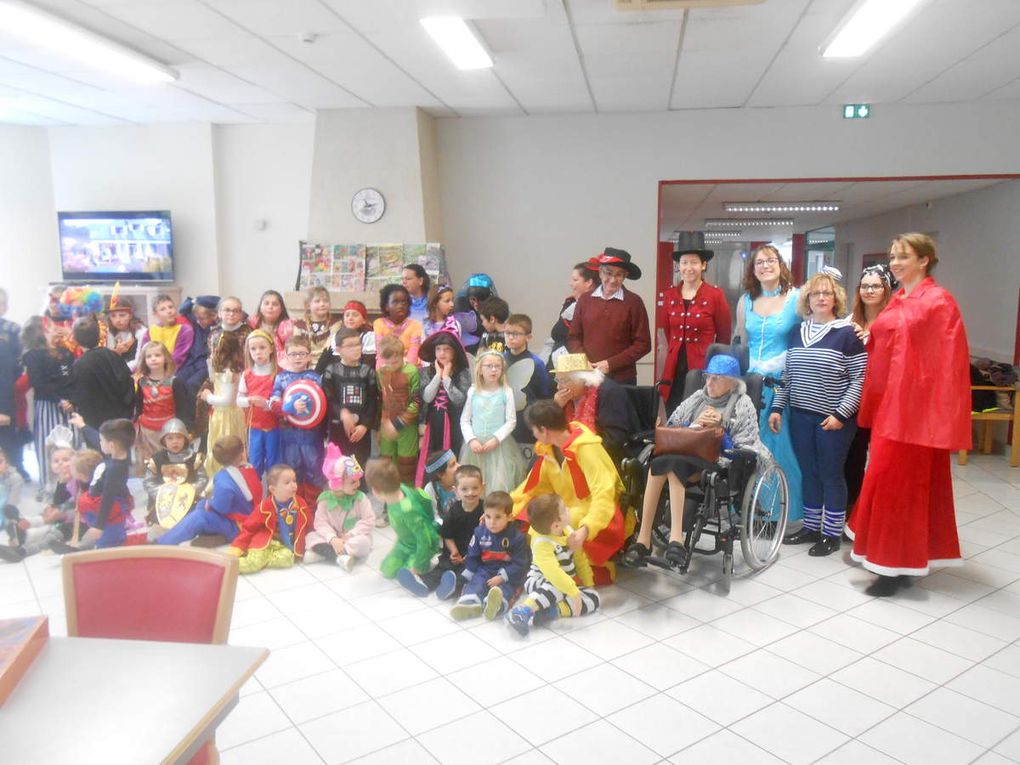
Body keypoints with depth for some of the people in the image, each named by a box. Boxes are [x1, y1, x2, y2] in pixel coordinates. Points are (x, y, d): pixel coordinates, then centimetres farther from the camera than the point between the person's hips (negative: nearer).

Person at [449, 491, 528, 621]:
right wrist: (466, 578, 3)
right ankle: (470, 603, -51)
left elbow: (519, 564, -10)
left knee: (506, 587, -31)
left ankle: (497, 603, -60)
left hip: (508, 574, -3)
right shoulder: (479, 532, 0)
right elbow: (472, 557, 9)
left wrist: (502, 577, -20)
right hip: (485, 570, 3)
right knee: (475, 582, -24)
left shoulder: (517, 537, -10)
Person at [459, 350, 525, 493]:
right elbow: (464, 420, 6)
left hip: (498, 445, -2)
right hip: (476, 445, 2)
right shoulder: (473, 391, 5)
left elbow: (511, 421, -3)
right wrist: (471, 440, -8)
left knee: (499, 486, -7)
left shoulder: (506, 392, -2)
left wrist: (496, 439, -14)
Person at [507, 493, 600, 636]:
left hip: (566, 582, 8)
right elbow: (552, 572, -39)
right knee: (558, 587, -40)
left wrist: (588, 584, 5)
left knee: (594, 598, -13)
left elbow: (580, 559, 8)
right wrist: (573, 592, -43)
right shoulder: (542, 544, -27)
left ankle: (553, 611, -29)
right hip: (541, 583, -7)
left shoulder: (568, 531, -4)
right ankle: (523, 610, -42)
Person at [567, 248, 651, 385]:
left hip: (622, 379, -2)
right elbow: (573, 337, 10)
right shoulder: (584, 299, 4)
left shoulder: (633, 302, -3)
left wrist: (611, 364, -12)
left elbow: (643, 344, -4)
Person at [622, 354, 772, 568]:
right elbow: (671, 429, 15)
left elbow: (743, 448, 1)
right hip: (687, 457, 4)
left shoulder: (743, 405, 10)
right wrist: (695, 425, -1)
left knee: (672, 465, -34)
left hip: (720, 464, -4)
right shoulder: (697, 398, 23)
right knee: (660, 461, -32)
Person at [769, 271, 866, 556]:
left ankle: (832, 534, 16)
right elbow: (787, 376, 15)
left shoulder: (846, 333, -6)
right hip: (801, 416, 5)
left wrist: (841, 414, -14)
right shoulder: (797, 332, 10)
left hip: (833, 419, -5)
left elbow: (859, 379, -8)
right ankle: (810, 527, 24)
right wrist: (777, 407, 8)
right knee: (808, 473, 12)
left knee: (831, 474, 4)